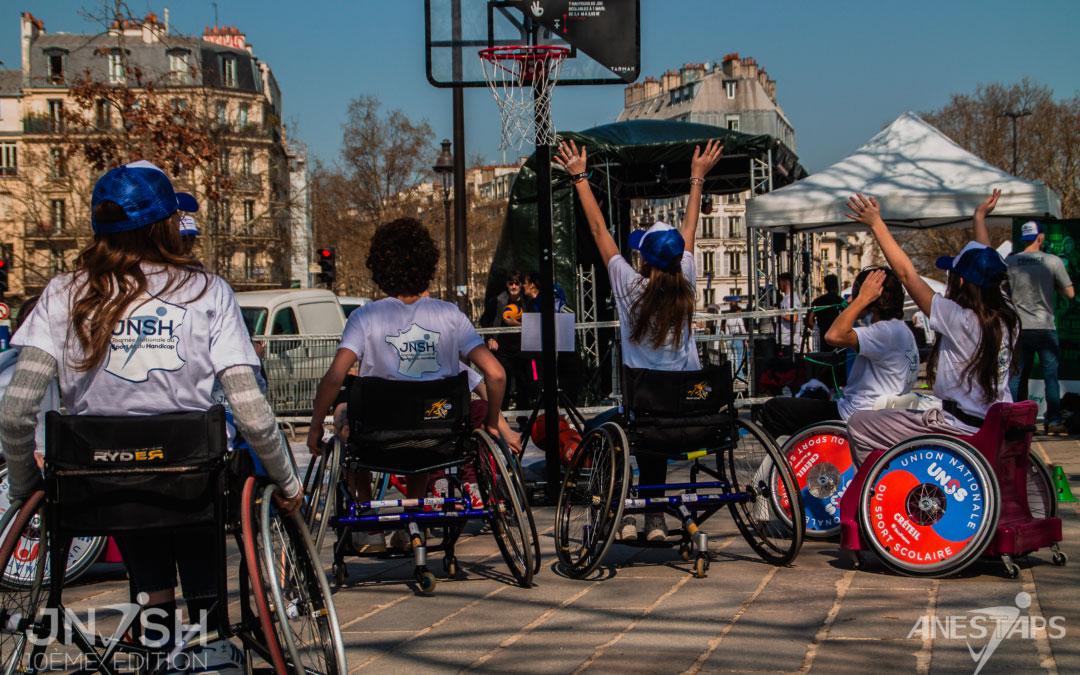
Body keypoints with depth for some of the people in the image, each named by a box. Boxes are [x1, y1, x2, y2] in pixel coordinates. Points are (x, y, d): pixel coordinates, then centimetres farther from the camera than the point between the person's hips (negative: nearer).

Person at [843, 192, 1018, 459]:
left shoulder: (959, 319, -19)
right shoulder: (1007, 317, 0)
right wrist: (980, 217, 31)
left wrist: (876, 224, -8)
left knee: (859, 423, -2)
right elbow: (987, 267, 18)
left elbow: (907, 274, -14)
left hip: (958, 430, -9)